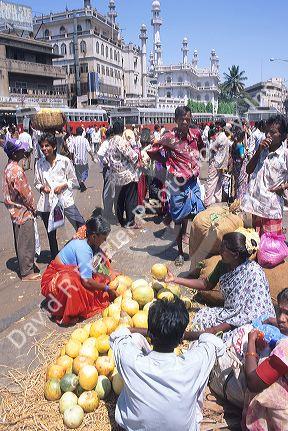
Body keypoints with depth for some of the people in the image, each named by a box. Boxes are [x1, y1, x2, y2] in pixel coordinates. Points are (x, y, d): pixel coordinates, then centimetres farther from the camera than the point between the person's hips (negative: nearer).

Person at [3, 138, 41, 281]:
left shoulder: (9, 167, 7)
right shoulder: (16, 170, -23)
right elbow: (25, 192, -20)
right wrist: (33, 208, -4)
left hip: (16, 210, 9)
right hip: (23, 211, -9)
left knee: (21, 241, 18)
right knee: (26, 242, 0)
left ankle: (27, 265, 32)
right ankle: (27, 273, 9)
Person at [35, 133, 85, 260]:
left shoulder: (64, 161, -4)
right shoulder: (39, 164, 2)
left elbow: (74, 181, 2)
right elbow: (36, 183, 12)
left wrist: (63, 185, -14)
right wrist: (42, 188, -9)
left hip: (65, 200, -2)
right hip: (46, 203, 3)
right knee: (51, 234, 15)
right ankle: (54, 259, 34)